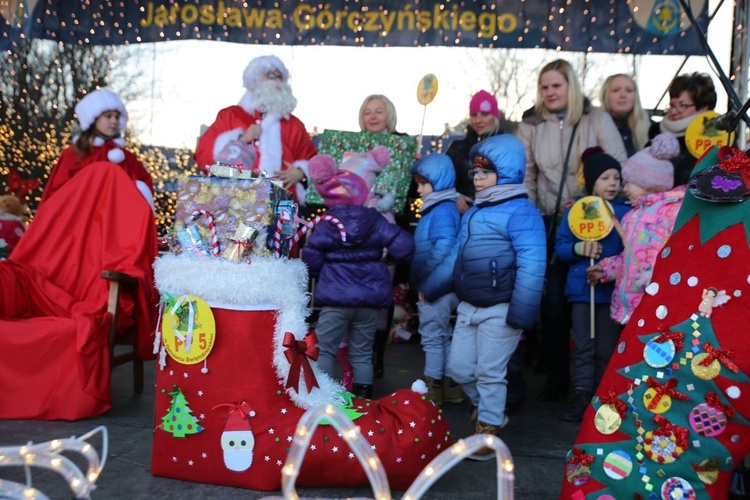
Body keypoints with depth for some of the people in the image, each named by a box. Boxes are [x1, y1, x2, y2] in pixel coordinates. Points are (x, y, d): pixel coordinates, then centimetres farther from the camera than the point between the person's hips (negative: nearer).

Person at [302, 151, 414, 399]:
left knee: (324, 349, 9)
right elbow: (404, 247, -9)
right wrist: (381, 256, 11)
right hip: (371, 298, 3)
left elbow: (311, 262, -4)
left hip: (336, 298, -3)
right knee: (362, 353, 14)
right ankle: (363, 397, 19)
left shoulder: (325, 226, -6)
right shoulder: (375, 220, -2)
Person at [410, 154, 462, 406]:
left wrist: (426, 285, -19)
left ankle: (432, 388, 13)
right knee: (443, 337, 17)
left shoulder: (442, 211, -18)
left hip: (436, 290, -10)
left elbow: (443, 251, -26)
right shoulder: (438, 209, 12)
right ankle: (451, 386, 28)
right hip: (436, 289, 10)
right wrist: (423, 285, 13)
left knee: (432, 337, 1)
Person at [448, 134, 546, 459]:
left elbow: (531, 267, -20)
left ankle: (487, 430, 18)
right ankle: (489, 409, 36)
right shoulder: (474, 212, 15)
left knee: (489, 373, 1)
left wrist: (520, 315, -22)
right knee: (459, 367, 12)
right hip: (468, 307, 8)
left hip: (499, 309, -8)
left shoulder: (520, 212, -13)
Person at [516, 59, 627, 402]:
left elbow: (620, 167, -2)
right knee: (553, 301, 2)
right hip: (550, 222, 2)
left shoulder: (597, 120, -1)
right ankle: (557, 374, 18)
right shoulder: (531, 124, 5)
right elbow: (525, 175, 6)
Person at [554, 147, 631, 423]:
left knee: (607, 349, 7)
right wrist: (578, 249, -16)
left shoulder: (626, 212, 3)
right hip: (581, 288, 1)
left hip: (613, 289, -1)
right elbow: (560, 246, 4)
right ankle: (581, 397, 9)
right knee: (583, 346, 3)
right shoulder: (575, 212, 7)